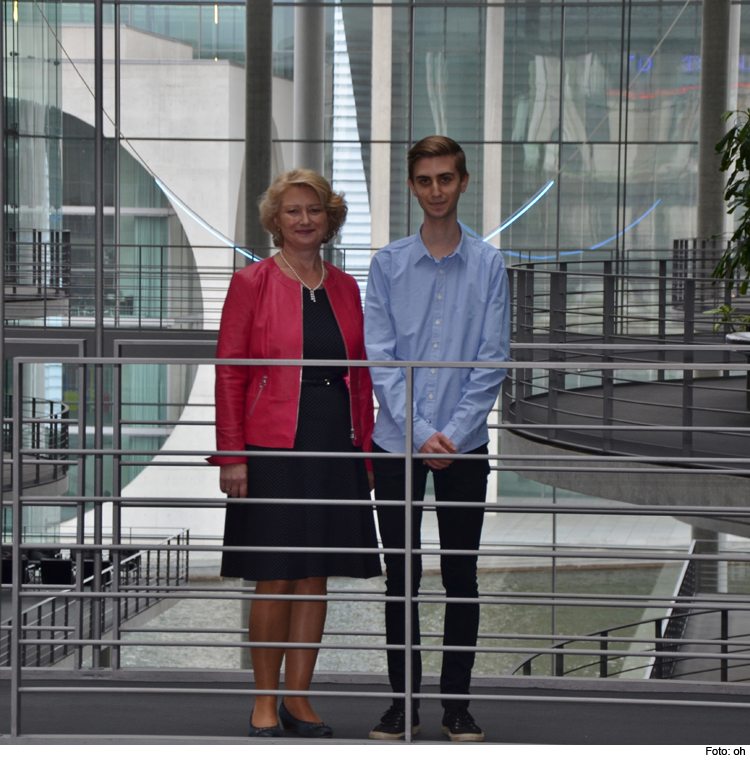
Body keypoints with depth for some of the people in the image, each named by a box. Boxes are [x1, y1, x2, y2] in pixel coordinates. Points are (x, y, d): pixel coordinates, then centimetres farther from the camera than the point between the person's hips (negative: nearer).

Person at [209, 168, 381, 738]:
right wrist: (232, 455, -10)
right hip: (273, 451, -4)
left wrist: (365, 450, 9)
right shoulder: (252, 284, -1)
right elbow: (229, 373, -4)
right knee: (275, 581, -2)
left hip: (335, 451, 4)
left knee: (315, 578, 8)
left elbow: (361, 374, 14)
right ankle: (265, 702, 10)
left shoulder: (345, 288, 11)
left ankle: (298, 697, 18)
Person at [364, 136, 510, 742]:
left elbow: (493, 361, -2)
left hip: (464, 444, 0)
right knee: (400, 577, 5)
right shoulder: (388, 265, 3)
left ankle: (458, 702, 13)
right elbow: (379, 358, -2)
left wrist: (454, 432, -11)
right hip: (397, 442, 1)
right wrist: (420, 433, -11)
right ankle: (403, 701, 14)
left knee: (461, 577, 4)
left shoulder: (488, 265, 1)